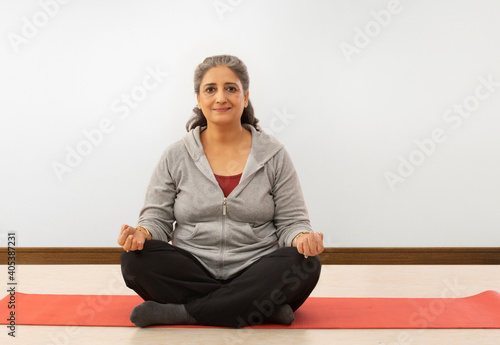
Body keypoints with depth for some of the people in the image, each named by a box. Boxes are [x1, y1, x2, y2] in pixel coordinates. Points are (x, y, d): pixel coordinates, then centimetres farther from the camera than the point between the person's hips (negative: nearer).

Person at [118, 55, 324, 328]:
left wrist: (302, 239, -18)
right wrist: (141, 233, -17)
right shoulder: (176, 157, 6)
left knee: (306, 264, -28)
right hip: (191, 272, 1)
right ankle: (261, 307, -23)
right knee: (134, 259, -26)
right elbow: (157, 218, 6)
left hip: (255, 273, 0)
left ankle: (181, 312, -23)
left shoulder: (273, 155, 4)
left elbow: (291, 221, 5)